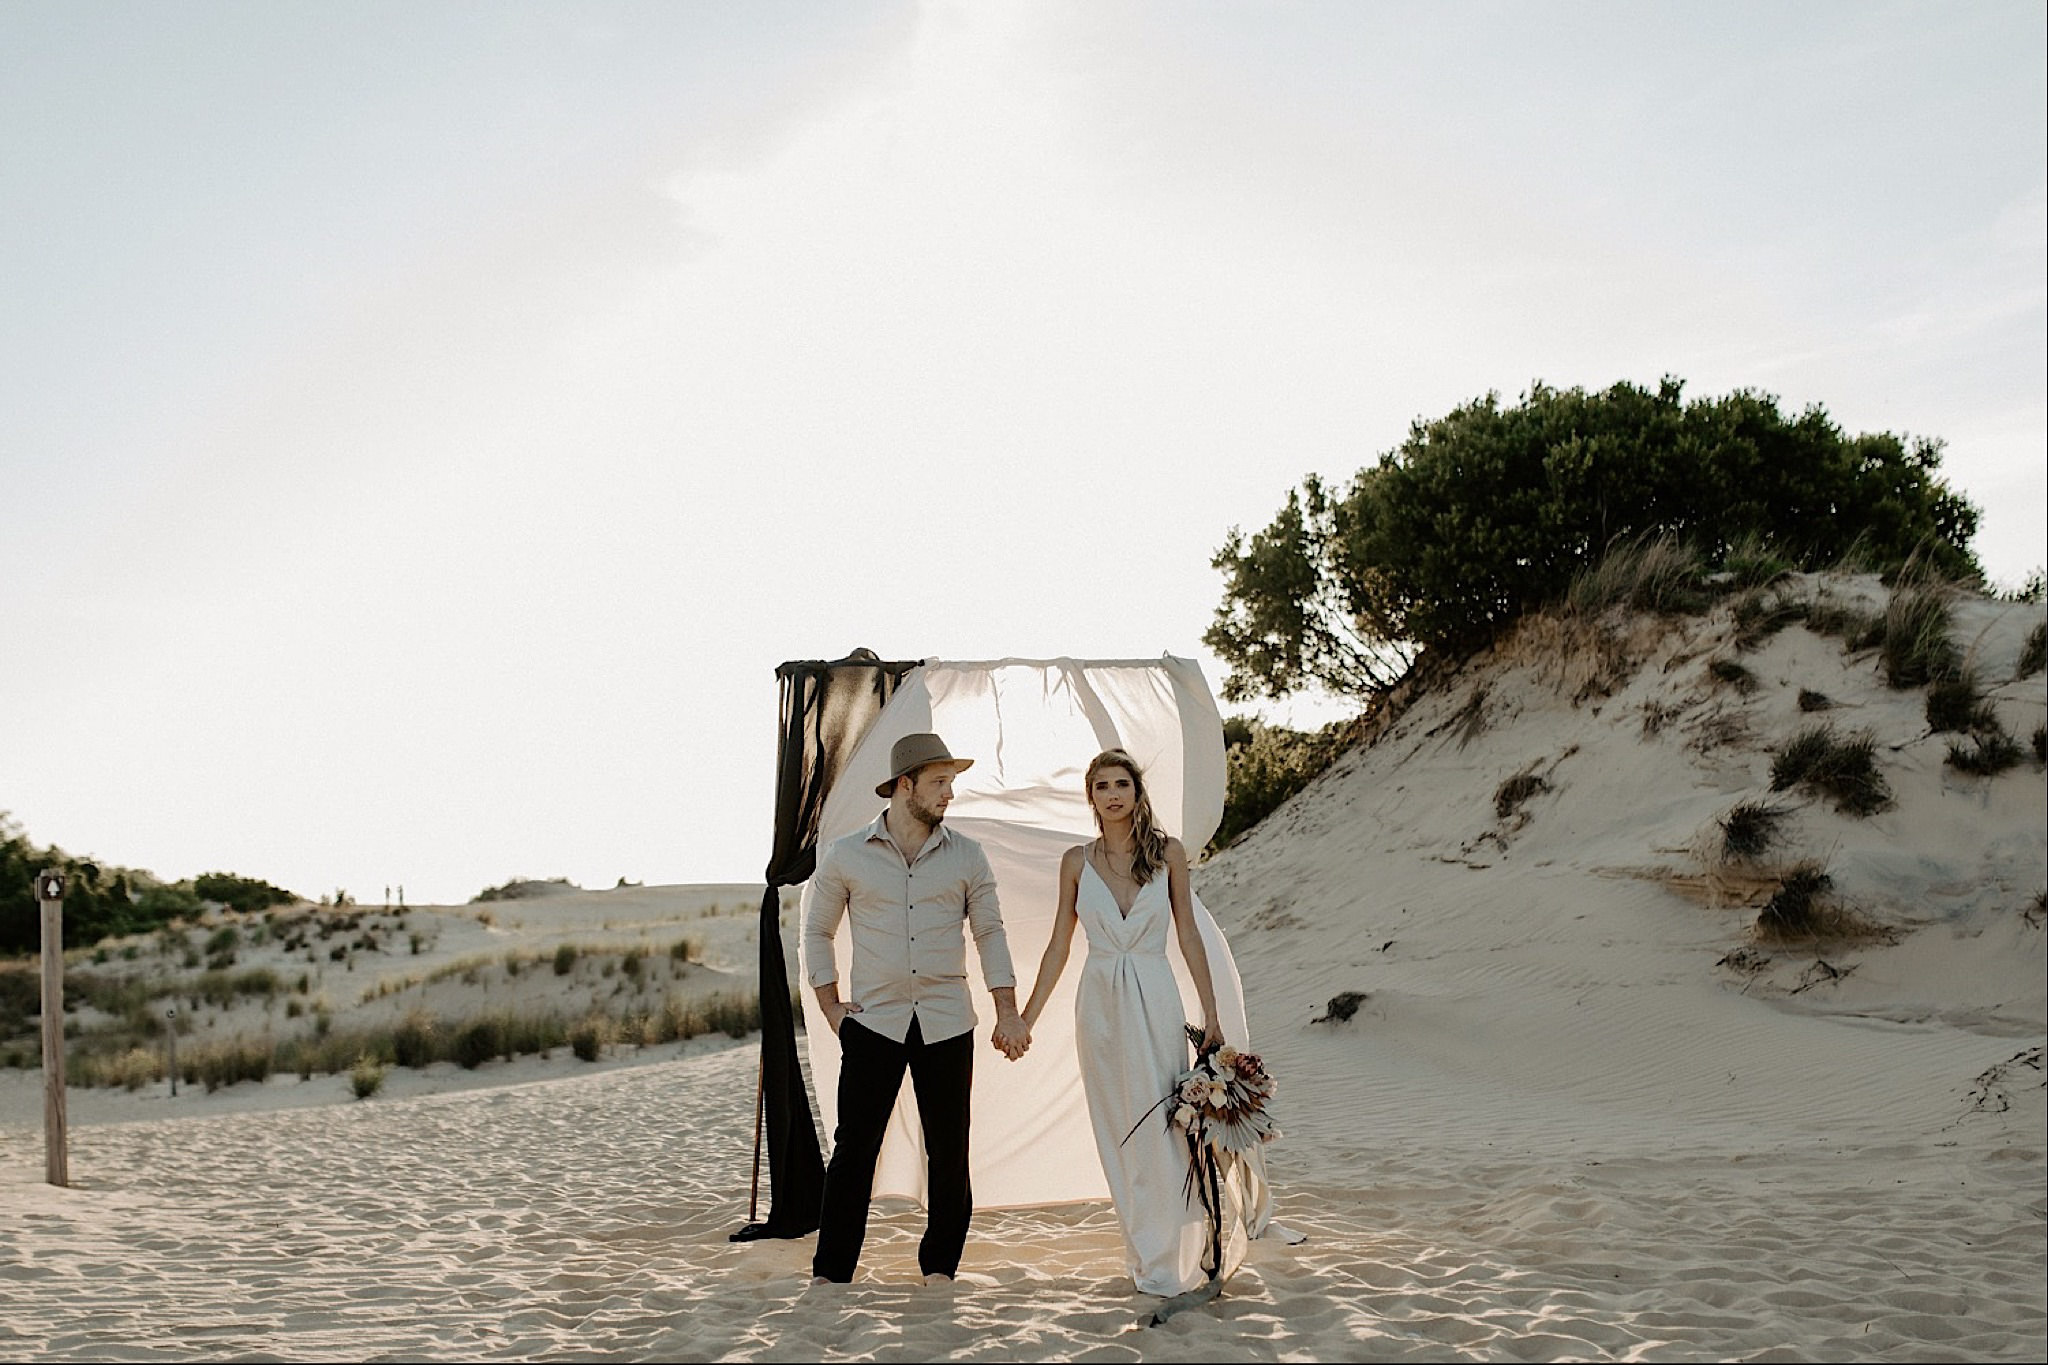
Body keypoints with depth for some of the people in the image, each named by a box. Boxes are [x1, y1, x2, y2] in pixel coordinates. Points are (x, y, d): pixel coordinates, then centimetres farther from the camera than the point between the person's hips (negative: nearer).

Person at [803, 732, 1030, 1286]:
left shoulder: (966, 856, 4)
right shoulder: (846, 855, 2)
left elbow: (990, 933, 8)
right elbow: (817, 932, 11)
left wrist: (1008, 1012, 1)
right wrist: (831, 1007, 3)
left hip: (947, 1025, 1)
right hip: (873, 1022, -1)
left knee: (949, 1150, 4)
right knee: (853, 1148, -1)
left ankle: (940, 1266, 18)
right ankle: (829, 1272, 8)